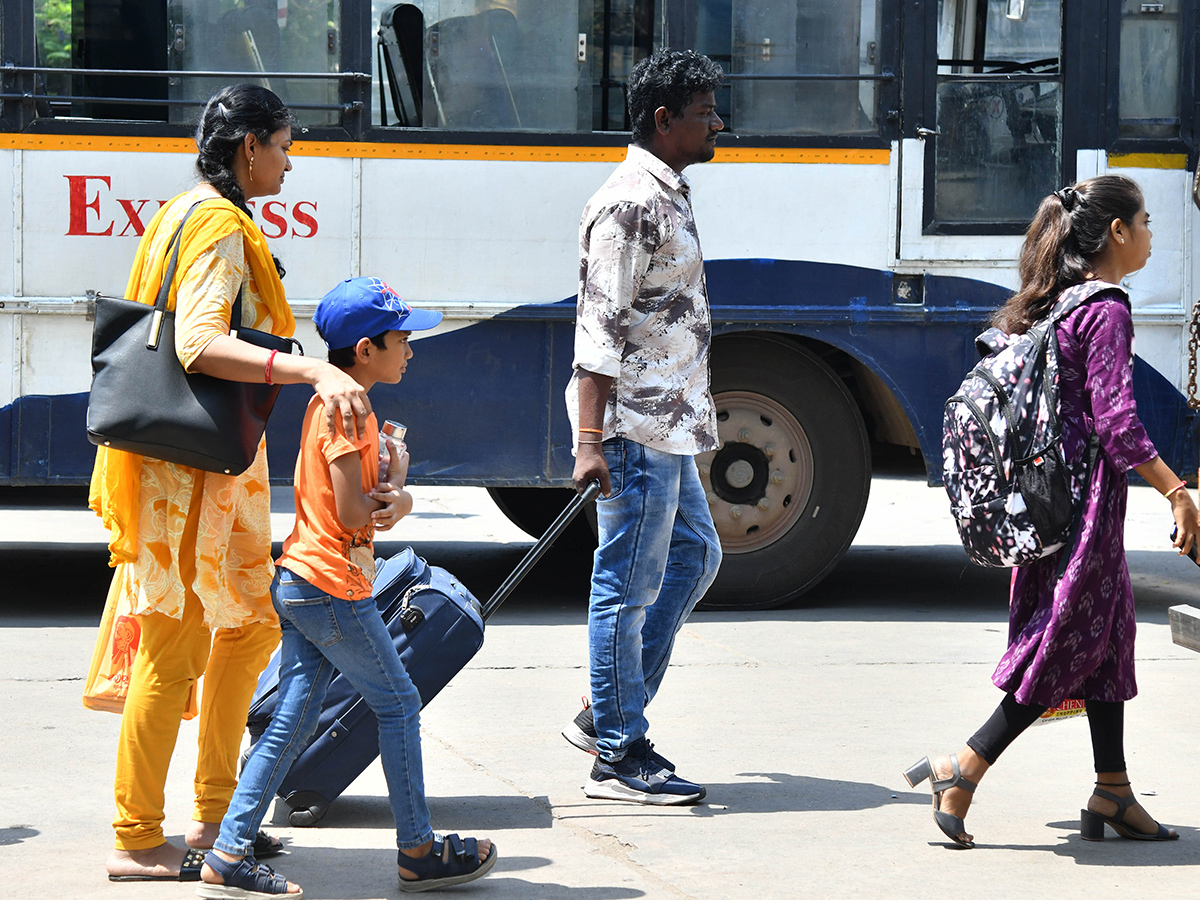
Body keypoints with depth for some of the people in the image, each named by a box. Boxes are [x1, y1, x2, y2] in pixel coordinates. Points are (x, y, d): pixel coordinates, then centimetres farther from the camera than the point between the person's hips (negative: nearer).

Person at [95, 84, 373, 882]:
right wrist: (313, 371, -39)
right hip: (189, 466, -11)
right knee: (175, 650, -7)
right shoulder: (221, 229, -15)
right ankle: (137, 843, -2)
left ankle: (214, 817, 22)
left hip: (214, 466, 11)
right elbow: (200, 344, -29)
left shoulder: (188, 215, 17)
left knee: (251, 623, 16)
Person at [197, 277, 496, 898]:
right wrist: (397, 481, -3)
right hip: (334, 589, -9)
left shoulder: (327, 404, 16)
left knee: (292, 723, 6)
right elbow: (354, 515, -20)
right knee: (398, 705, 3)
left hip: (297, 584, 9)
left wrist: (395, 501, -9)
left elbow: (368, 503, 13)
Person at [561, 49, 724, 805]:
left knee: (695, 555, 18)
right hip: (636, 427, -11)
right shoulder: (631, 204, -15)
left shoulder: (669, 197, 16)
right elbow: (600, 327, -20)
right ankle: (618, 756, 2)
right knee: (629, 585, -5)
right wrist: (590, 440, -24)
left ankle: (606, 713, 23)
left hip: (669, 425, 11)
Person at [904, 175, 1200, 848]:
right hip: (1087, 496, -9)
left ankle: (1114, 794, 16)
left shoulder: (1052, 305, 12)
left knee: (1110, 633, 14)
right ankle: (962, 772, -7)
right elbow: (1115, 418, -21)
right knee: (1073, 641, -5)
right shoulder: (1107, 311, -15)